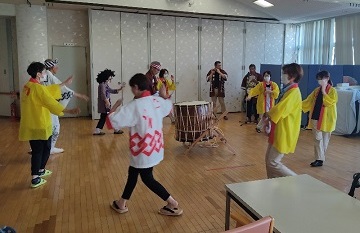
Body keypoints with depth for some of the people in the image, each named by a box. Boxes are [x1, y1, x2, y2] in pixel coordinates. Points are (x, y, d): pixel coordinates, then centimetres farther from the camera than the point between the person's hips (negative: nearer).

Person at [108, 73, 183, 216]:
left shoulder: (134, 105, -22)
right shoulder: (157, 100, 0)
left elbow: (114, 120, -22)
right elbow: (169, 106, 22)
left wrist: (114, 109, -2)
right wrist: (164, 96, 40)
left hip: (144, 149, -8)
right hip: (155, 146, 8)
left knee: (147, 178, 8)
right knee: (133, 173, 21)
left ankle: (173, 205, 13)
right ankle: (122, 203, 36)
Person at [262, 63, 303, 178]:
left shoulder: (293, 92, -20)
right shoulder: (288, 90, 11)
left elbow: (279, 110, -25)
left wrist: (266, 115, -7)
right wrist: (268, 118, 1)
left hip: (284, 133, -10)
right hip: (279, 131, 10)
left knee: (273, 162, -5)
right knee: (268, 159, 15)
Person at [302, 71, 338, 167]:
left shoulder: (332, 90, -7)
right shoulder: (317, 90, 9)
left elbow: (330, 102, -21)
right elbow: (309, 101, 10)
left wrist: (323, 92, -19)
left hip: (326, 119, -4)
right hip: (316, 117, 4)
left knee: (325, 138, 10)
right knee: (317, 139, 2)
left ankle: (321, 157, 21)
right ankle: (319, 159, 8)